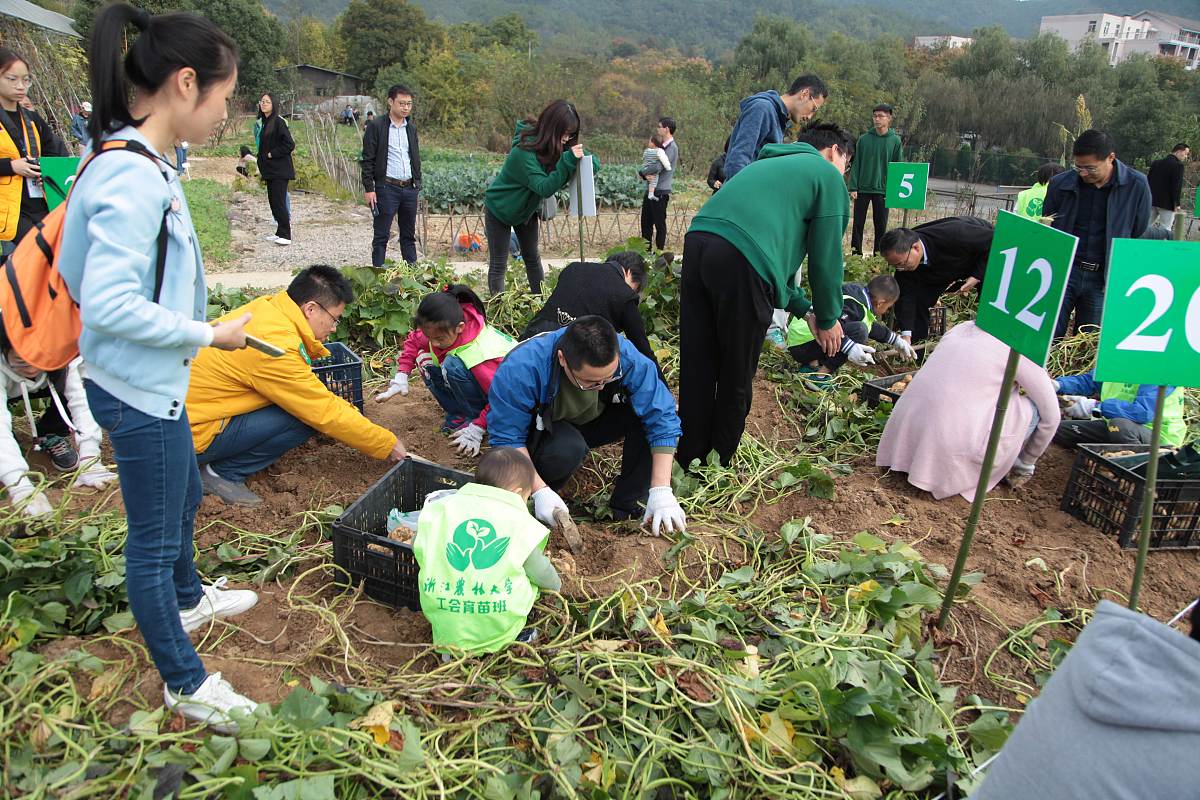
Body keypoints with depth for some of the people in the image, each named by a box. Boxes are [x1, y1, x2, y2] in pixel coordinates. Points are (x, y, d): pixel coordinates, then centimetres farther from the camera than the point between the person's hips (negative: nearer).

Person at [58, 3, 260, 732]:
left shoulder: (143, 165, 3)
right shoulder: (134, 180, -25)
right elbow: (109, 304, -29)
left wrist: (195, 329, 9)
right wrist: (208, 334, -19)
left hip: (154, 381, 10)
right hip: (138, 391, -10)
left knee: (184, 498, 29)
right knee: (155, 536, 7)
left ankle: (187, 601, 55)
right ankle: (184, 683, 26)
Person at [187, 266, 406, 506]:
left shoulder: (267, 307, 1)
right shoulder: (277, 345, -25)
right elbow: (326, 414, -19)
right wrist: (387, 444, -9)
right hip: (193, 434, -9)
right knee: (306, 417, -16)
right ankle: (223, 474, -4)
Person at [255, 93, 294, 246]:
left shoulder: (278, 122, -11)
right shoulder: (264, 122, 15)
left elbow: (290, 144, -17)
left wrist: (272, 153, -14)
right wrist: (261, 166, 15)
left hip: (280, 170, -9)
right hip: (270, 170, 9)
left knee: (279, 202, -10)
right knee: (273, 201, 10)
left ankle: (285, 236, -6)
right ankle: (280, 233, 18)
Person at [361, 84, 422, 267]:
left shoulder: (411, 128, 14)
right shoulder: (376, 127, -3)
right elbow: (368, 160, -5)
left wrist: (417, 186, 15)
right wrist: (369, 189, -11)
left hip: (410, 188, 5)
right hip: (387, 188, -5)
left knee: (409, 235, 10)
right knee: (382, 235, -1)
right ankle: (378, 271, 4)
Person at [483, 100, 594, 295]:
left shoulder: (556, 146, -12)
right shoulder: (524, 151, -33)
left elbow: (593, 160, -6)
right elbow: (545, 188, -39)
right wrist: (569, 160, -49)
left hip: (526, 209, 7)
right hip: (499, 208, -7)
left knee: (533, 258, 12)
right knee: (498, 264, -1)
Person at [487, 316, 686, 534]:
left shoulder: (626, 357, -29)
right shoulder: (520, 369, -36)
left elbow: (662, 417, -26)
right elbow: (508, 438, -27)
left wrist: (661, 491, -32)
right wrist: (540, 491, -35)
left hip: (594, 422, 3)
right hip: (543, 432, -3)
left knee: (650, 409, -25)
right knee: (569, 448, -39)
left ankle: (627, 506, -14)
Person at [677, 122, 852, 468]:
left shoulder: (770, 163, 37)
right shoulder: (828, 175, 14)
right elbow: (826, 256, 10)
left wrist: (803, 308, 34)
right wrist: (828, 318, 23)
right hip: (740, 261, -7)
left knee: (696, 371, 14)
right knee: (736, 377, 9)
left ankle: (690, 460, 25)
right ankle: (721, 464, 23)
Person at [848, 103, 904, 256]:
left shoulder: (895, 141, 2)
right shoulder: (864, 139, 3)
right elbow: (856, 165, 3)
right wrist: (853, 187, -5)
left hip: (883, 190, -1)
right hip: (862, 189, 1)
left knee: (881, 226, 3)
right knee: (858, 224, 4)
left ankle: (878, 255, 12)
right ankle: (856, 253, 13)